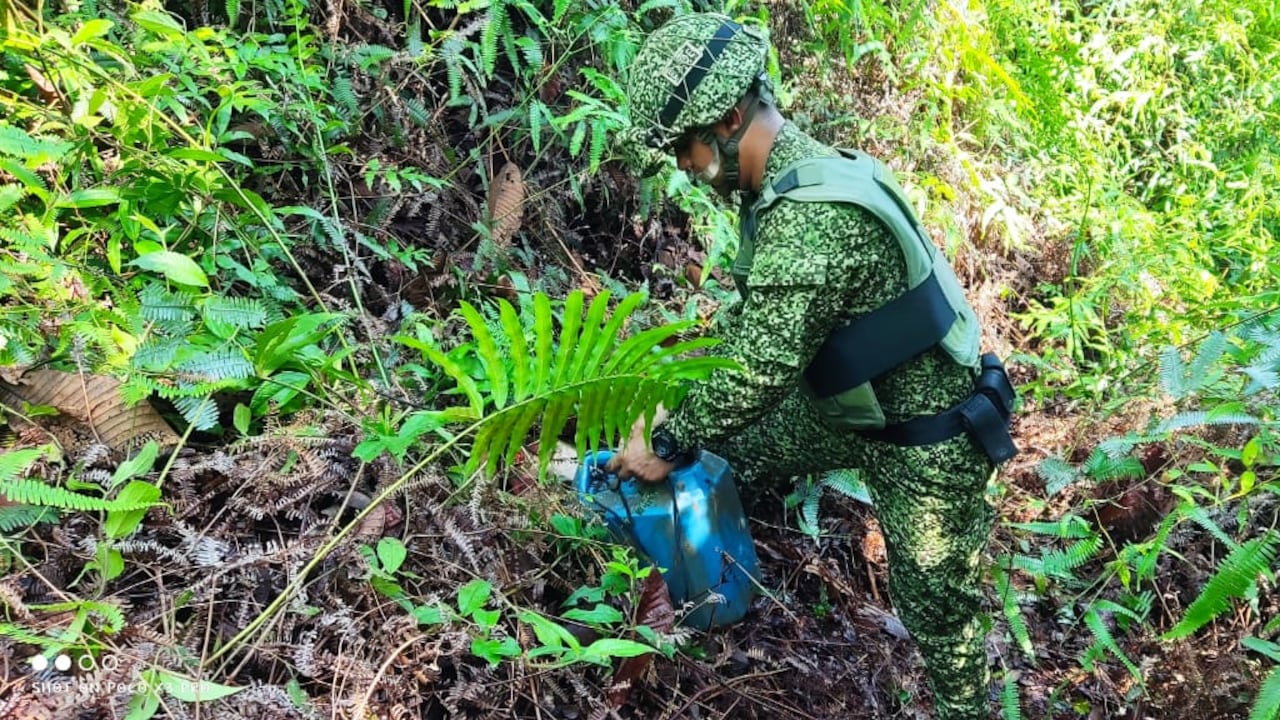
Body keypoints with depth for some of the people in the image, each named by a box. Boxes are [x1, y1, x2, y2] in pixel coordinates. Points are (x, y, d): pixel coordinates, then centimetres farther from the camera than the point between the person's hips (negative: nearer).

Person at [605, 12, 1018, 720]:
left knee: (935, 609, 8)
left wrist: (668, 444, -17)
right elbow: (750, 321, 8)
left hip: (926, 442, -9)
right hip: (854, 408, 9)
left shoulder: (809, 217, -33)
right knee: (726, 438, 16)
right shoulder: (792, 181, -1)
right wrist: (680, 410, 4)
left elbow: (759, 368, -31)